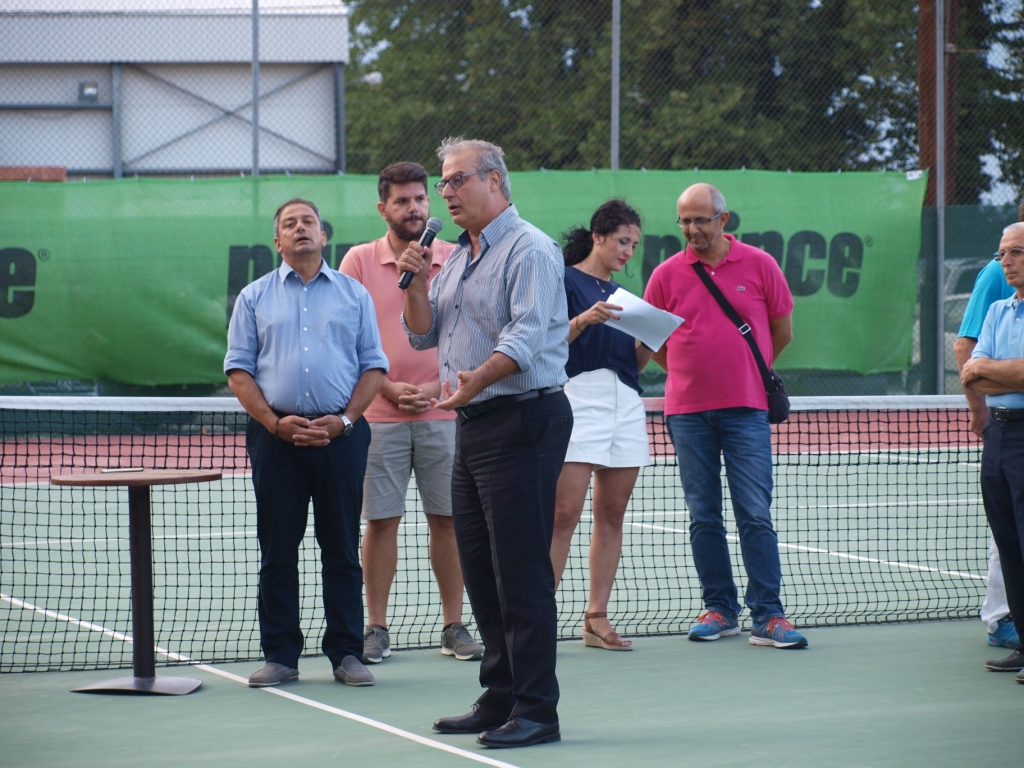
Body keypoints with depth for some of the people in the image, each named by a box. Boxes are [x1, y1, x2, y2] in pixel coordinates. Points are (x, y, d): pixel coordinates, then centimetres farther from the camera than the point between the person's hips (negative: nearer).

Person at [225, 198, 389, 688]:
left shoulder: (354, 294, 11)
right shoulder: (254, 298, 10)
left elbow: (373, 365, 8)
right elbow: (238, 371, 5)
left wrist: (345, 419, -7)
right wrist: (275, 422, -9)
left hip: (341, 435, 0)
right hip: (276, 439, 0)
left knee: (342, 549, 2)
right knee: (278, 550, 1)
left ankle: (346, 653, 7)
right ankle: (280, 656, 6)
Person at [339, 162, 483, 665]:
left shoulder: (455, 261, 5)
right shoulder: (359, 262, 4)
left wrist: (437, 387, -8)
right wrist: (388, 387, -8)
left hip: (443, 412, 1)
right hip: (378, 415, -1)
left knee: (447, 519, 3)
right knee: (381, 520, 0)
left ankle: (453, 626, 10)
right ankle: (376, 628, 7)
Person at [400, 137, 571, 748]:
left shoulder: (529, 249, -11)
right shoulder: (460, 257, 18)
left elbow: (528, 333, -23)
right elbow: (424, 336, 22)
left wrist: (478, 377, -37)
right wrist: (417, 283, 5)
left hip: (523, 419, -10)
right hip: (473, 423, 10)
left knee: (522, 572, -9)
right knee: (481, 572, 12)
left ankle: (536, 710, -6)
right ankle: (500, 700, 19)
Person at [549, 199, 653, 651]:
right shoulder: (565, 280, 2)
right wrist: (584, 319, -20)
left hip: (625, 405, 7)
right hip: (578, 398, -7)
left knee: (612, 515, 4)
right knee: (564, 514, -12)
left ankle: (597, 617, 7)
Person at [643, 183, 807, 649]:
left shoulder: (759, 266, 2)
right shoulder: (667, 275, 5)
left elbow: (782, 333, 11)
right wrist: (692, 374, 11)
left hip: (745, 409, -2)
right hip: (687, 412, 2)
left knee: (755, 515, -6)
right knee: (703, 517, 5)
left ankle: (767, 616, -5)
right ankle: (719, 609, 13)